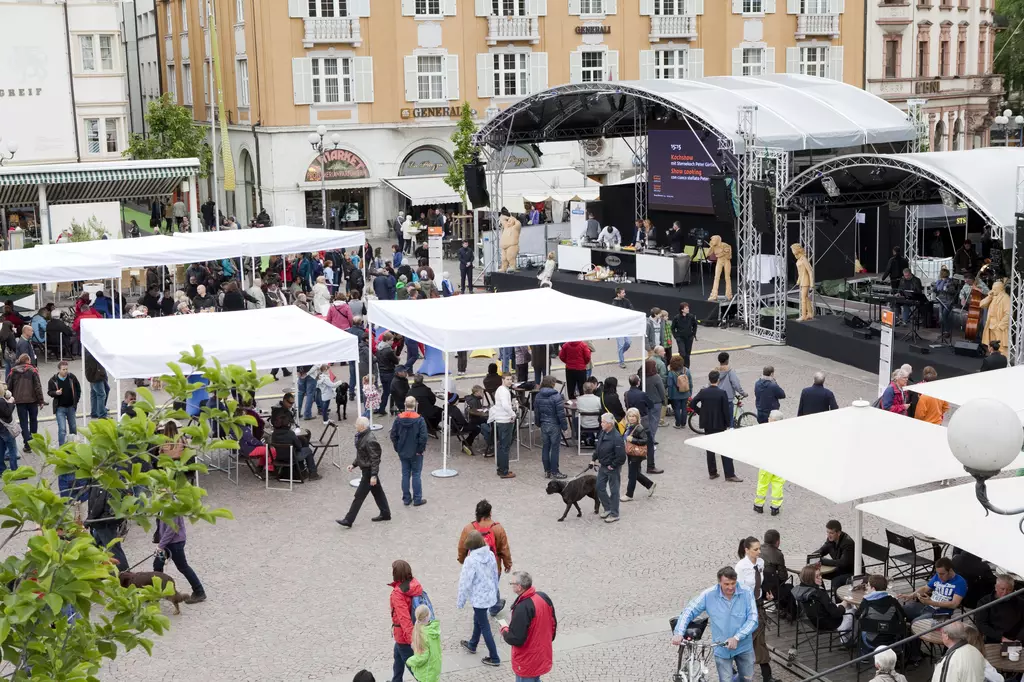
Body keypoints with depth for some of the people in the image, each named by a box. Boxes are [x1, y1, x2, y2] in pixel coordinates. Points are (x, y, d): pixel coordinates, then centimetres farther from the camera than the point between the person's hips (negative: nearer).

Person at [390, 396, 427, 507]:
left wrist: (398, 448, 10)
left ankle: (406, 499, 17)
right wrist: (420, 449, -4)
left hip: (403, 453, 3)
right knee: (416, 475, 5)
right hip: (416, 453, -3)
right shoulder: (419, 420, -16)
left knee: (405, 475, 12)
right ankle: (417, 499, 10)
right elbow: (423, 437, -17)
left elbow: (393, 435, 0)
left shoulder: (398, 419, -4)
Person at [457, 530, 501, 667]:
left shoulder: (471, 560, -26)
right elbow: (495, 574, 5)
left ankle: (494, 658, 13)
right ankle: (472, 644, 49)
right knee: (478, 620, 28)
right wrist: (495, 590, 22)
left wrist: (460, 601, -6)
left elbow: (466, 583, -19)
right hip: (490, 594, 7)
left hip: (478, 598, -7)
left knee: (484, 626, 6)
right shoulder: (490, 554, -7)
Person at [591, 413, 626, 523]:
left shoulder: (616, 438, -26)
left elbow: (621, 456, -26)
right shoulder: (602, 433, 0)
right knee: (600, 487, 16)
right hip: (602, 466, 8)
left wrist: (613, 466, -18)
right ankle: (607, 508, 34)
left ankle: (614, 514, 17)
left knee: (613, 491, 5)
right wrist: (593, 459, 10)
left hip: (612, 468, -8)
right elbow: (597, 447, 16)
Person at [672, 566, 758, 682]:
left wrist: (737, 638, -26)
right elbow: (689, 612, -8)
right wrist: (679, 633, -22)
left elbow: (753, 619, -15)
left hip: (744, 647, 1)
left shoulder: (746, 594, -15)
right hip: (722, 649, -1)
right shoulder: (708, 595, -14)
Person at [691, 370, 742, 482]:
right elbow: (726, 410, -12)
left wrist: (700, 412, 10)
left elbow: (692, 404, -2)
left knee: (710, 449, 12)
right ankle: (730, 474, -2)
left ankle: (712, 473, 15)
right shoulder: (722, 393, -13)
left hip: (707, 424, 3)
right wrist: (727, 424, -1)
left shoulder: (703, 392, -4)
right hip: (719, 425, -3)